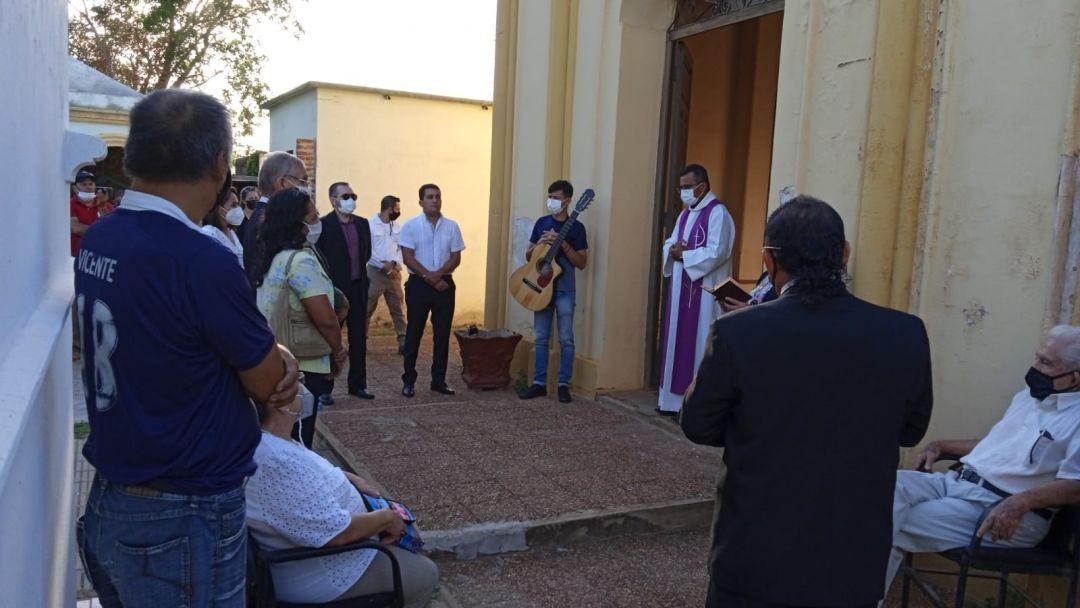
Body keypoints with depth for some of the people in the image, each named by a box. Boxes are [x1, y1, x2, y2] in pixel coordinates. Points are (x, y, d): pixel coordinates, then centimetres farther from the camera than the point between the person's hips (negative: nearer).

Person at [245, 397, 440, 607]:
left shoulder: (266, 440, -6)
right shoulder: (276, 463, -37)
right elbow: (338, 532, -33)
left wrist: (350, 478, 4)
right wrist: (386, 518, -16)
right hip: (321, 576, -10)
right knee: (425, 574, 6)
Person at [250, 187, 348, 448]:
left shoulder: (274, 257, 10)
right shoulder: (301, 260, -19)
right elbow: (326, 319, -24)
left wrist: (335, 345, 9)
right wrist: (337, 351, -5)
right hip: (302, 368, -9)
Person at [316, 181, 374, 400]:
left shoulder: (362, 224, 8)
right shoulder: (323, 225, -10)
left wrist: (357, 270, 11)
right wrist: (330, 282, -7)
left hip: (358, 288, 6)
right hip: (334, 290, -6)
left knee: (359, 339, 10)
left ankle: (357, 384, 20)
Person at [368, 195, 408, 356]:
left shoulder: (398, 227, 10)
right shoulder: (370, 224, -7)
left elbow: (402, 248, 7)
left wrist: (396, 263, -11)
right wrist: (383, 265, -15)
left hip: (394, 274, 5)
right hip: (375, 272, -5)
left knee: (398, 310, 7)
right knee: (367, 310, 3)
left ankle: (403, 343, 10)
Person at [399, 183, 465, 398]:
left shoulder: (451, 226, 6)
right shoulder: (411, 226, -2)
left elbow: (456, 258, 2)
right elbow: (408, 258, -8)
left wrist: (438, 274, -14)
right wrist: (430, 278, -14)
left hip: (445, 284, 3)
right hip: (419, 284, -3)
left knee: (442, 334, 6)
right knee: (414, 333, 2)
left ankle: (439, 379, 15)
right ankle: (409, 380, 10)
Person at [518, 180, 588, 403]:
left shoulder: (576, 227, -3)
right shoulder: (541, 223, 9)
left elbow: (582, 263, -6)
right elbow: (528, 256, 12)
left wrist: (563, 244, -17)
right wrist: (539, 244, -8)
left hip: (564, 290, -4)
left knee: (566, 339, 0)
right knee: (541, 338, 8)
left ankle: (564, 385, 8)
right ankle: (539, 383, 14)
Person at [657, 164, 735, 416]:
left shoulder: (718, 212, -11)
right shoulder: (685, 214, 17)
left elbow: (716, 253, -20)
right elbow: (669, 244, 16)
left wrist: (683, 254, -14)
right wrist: (673, 251, -7)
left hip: (704, 291, -9)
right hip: (681, 288, 9)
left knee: (699, 343, -5)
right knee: (678, 341, 11)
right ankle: (675, 399, 20)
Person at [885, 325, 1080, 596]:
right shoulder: (1028, 396, 20)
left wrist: (1021, 502, -32)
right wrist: (940, 446, 17)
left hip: (1003, 507, -7)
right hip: (957, 482, 8)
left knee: (899, 525, -24)